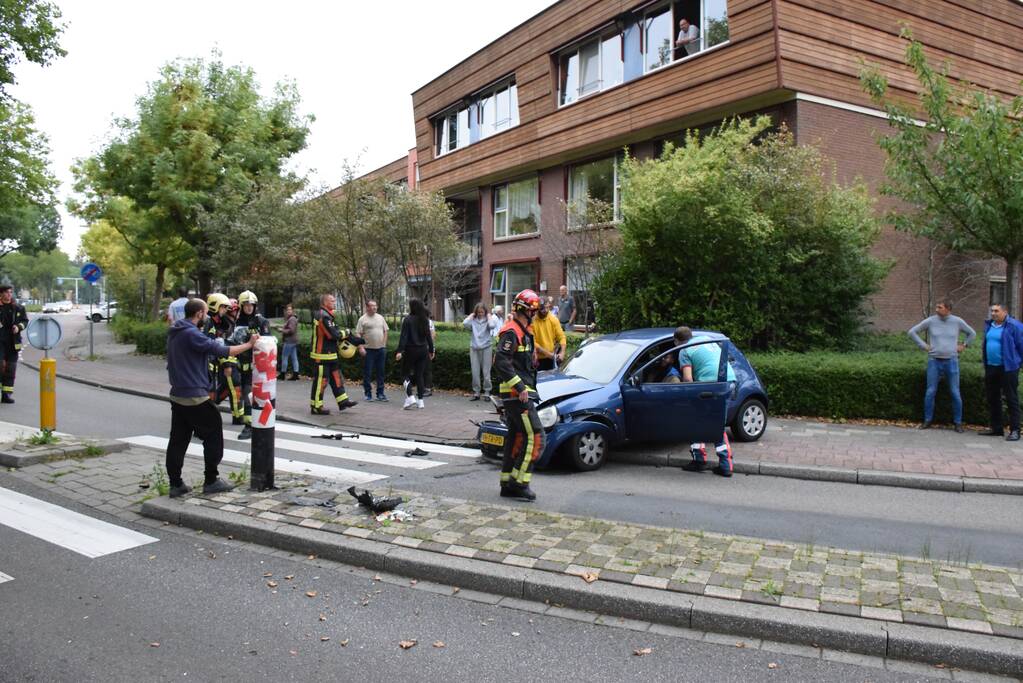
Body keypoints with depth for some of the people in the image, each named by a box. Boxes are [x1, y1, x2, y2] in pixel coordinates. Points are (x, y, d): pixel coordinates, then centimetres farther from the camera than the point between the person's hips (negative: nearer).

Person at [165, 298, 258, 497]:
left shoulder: (174, 333, 11)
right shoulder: (192, 334, -18)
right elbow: (221, 351, -19)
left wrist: (215, 343, 9)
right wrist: (249, 344, -11)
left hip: (177, 395, 9)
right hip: (195, 396, -9)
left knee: (178, 440, 10)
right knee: (213, 434, 5)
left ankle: (175, 484, 13)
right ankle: (211, 481, 10)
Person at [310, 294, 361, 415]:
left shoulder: (326, 315, 15)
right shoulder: (323, 316, -18)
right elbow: (333, 334, -24)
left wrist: (341, 343, 9)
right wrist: (346, 333, -8)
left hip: (329, 355, 11)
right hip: (322, 355, -11)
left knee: (336, 377, 14)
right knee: (321, 380, -3)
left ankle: (343, 401, 22)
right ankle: (316, 406, 5)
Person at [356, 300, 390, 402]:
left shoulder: (380, 318, 11)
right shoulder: (363, 319, -3)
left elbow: (385, 331, 15)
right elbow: (358, 334, -6)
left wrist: (384, 345, 8)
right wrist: (361, 347, -15)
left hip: (381, 349, 4)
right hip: (368, 349, -4)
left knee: (380, 372, 8)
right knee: (367, 372, 0)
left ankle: (380, 393, 15)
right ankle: (368, 394, 9)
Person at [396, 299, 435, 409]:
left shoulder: (408, 319, -9)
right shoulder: (425, 320, 6)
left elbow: (403, 336, -15)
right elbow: (429, 336, 11)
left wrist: (400, 351, -18)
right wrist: (431, 350, 19)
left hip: (411, 350, -5)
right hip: (423, 350, 5)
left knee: (405, 374, 6)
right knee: (420, 375, 10)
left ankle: (410, 397, -11)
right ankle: (420, 401, 9)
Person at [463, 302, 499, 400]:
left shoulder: (488, 319, 1)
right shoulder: (473, 320, 4)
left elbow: (492, 326, -19)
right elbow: (465, 323, -12)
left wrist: (488, 315, -5)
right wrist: (472, 315, 0)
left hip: (486, 348, -2)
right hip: (474, 348, 2)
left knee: (486, 371, 2)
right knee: (475, 372, 5)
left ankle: (487, 392, 12)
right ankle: (476, 392, 13)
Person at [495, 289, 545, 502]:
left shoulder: (522, 332, 18)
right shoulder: (511, 332, -14)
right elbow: (501, 362, -24)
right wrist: (519, 387, -25)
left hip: (519, 394, 10)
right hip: (517, 394, -10)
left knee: (516, 437, 13)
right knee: (534, 436, -10)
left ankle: (507, 484, 19)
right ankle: (520, 482, -7)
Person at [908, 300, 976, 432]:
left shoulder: (958, 321, 2)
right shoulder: (930, 321, -1)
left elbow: (972, 334, 18)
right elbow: (912, 332, 6)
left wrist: (963, 345, 7)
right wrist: (923, 345, 0)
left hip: (951, 362, 0)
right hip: (934, 361, 0)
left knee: (955, 393, 0)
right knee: (930, 392, 0)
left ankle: (958, 422, 10)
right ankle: (927, 421, 10)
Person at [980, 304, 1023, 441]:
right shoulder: (989, 324, 11)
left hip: (1008, 368, -8)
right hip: (991, 367, 8)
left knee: (1011, 399, -4)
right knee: (992, 399, 13)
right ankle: (996, 428, 23)